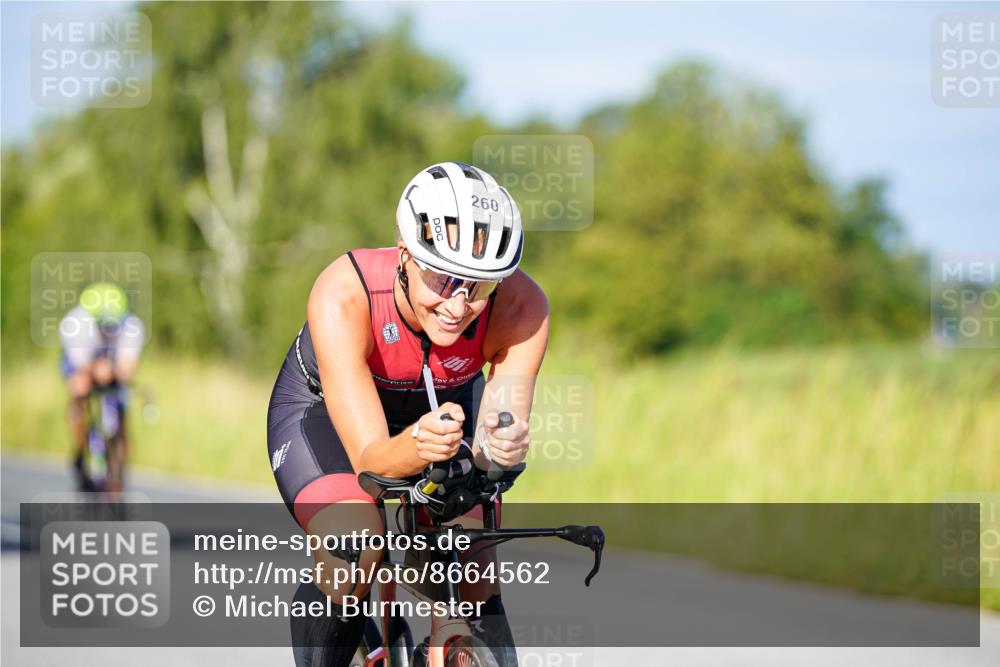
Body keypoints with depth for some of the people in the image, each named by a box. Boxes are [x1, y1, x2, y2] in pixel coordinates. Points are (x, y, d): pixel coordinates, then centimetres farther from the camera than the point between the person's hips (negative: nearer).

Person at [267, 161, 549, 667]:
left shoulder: (521, 306, -33)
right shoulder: (343, 296, -39)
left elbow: (493, 439, -35)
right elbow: (369, 457, -42)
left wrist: (502, 447, -58)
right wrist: (415, 448, -63)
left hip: (444, 407, 3)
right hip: (326, 409, -2)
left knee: (475, 581, -14)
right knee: (353, 556, -28)